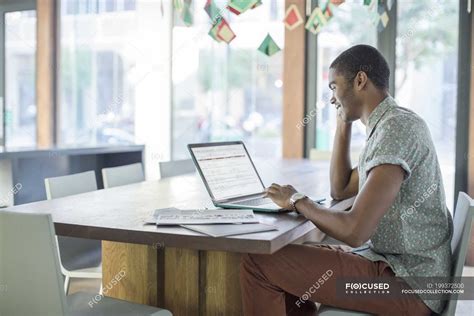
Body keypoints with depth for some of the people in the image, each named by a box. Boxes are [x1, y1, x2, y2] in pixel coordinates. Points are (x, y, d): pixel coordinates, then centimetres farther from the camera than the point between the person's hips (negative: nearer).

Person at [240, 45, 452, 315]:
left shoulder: (397, 127, -19)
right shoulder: (393, 124, 12)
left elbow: (354, 232, -26)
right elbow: (341, 190, 20)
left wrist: (298, 201, -10)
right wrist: (344, 123, 14)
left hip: (406, 283, -10)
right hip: (397, 264, 10)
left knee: (259, 264, -15)